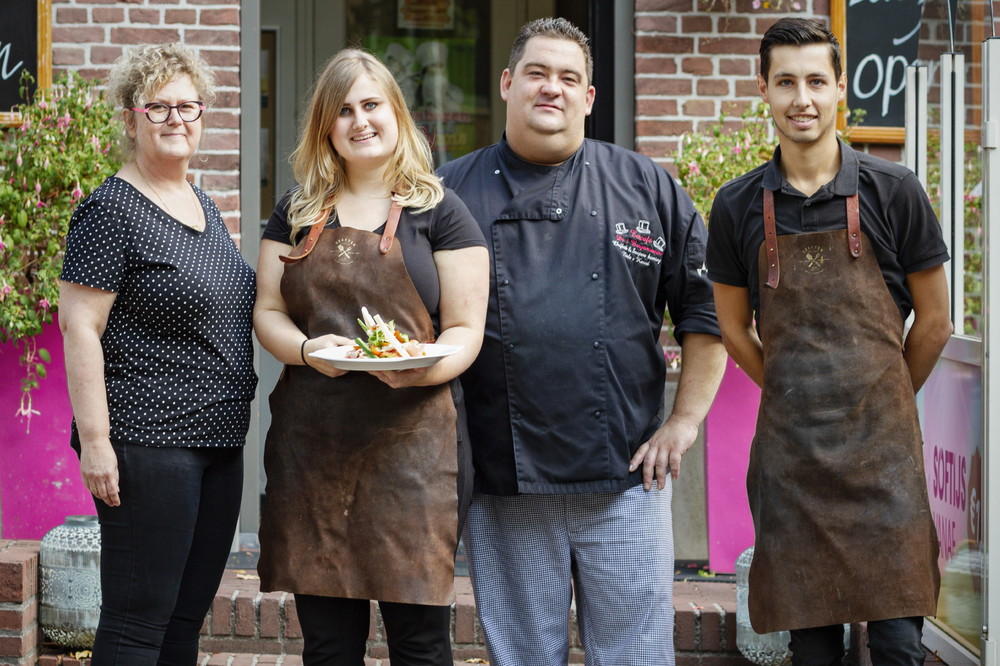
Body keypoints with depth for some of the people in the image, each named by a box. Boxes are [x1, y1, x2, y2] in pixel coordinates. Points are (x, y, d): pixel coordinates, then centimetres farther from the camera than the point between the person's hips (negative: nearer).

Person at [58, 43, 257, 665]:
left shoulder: (204, 206, 15)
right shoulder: (112, 210, -10)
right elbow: (79, 328, -14)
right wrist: (94, 440, -19)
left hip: (218, 438, 8)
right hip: (148, 443, -8)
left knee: (189, 615, 13)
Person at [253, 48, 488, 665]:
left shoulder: (438, 211, 5)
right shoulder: (298, 214, 15)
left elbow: (465, 329, 2)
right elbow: (267, 311, 12)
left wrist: (420, 368, -20)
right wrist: (306, 349, -10)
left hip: (412, 439, -3)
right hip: (311, 444, 3)